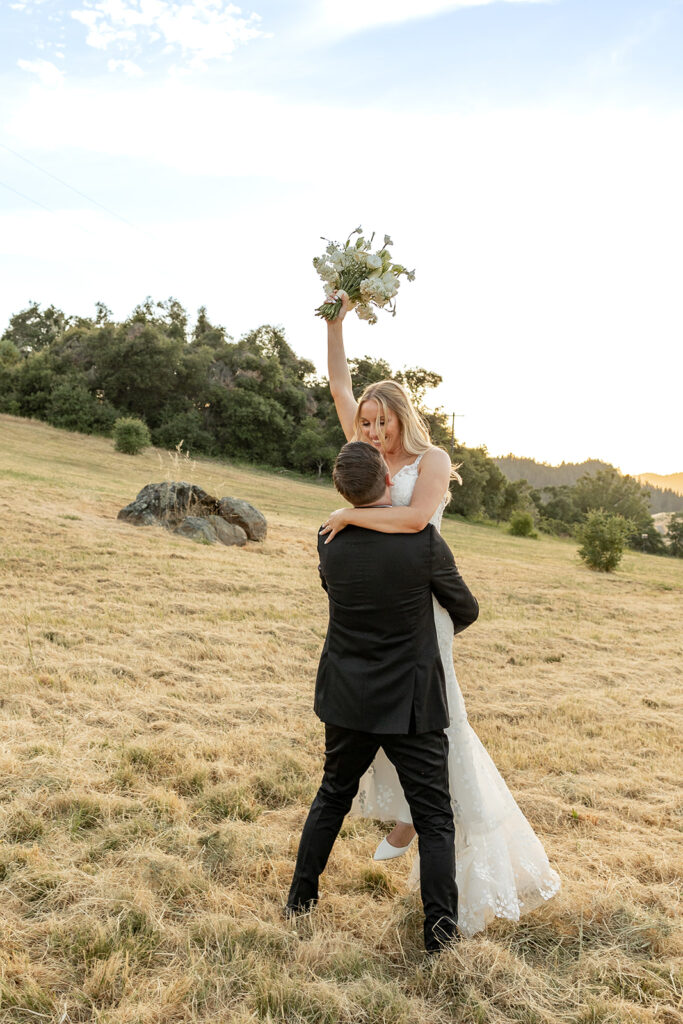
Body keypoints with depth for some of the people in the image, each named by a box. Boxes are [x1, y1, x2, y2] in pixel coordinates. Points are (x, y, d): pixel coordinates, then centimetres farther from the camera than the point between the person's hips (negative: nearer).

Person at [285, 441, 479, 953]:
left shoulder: (330, 541, -8)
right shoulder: (424, 540, -18)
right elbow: (467, 610, -2)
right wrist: (443, 626, 20)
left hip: (348, 699, 4)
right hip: (411, 702, -4)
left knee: (333, 795, 25)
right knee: (434, 816, 11)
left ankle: (301, 896, 36)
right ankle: (440, 927, 17)